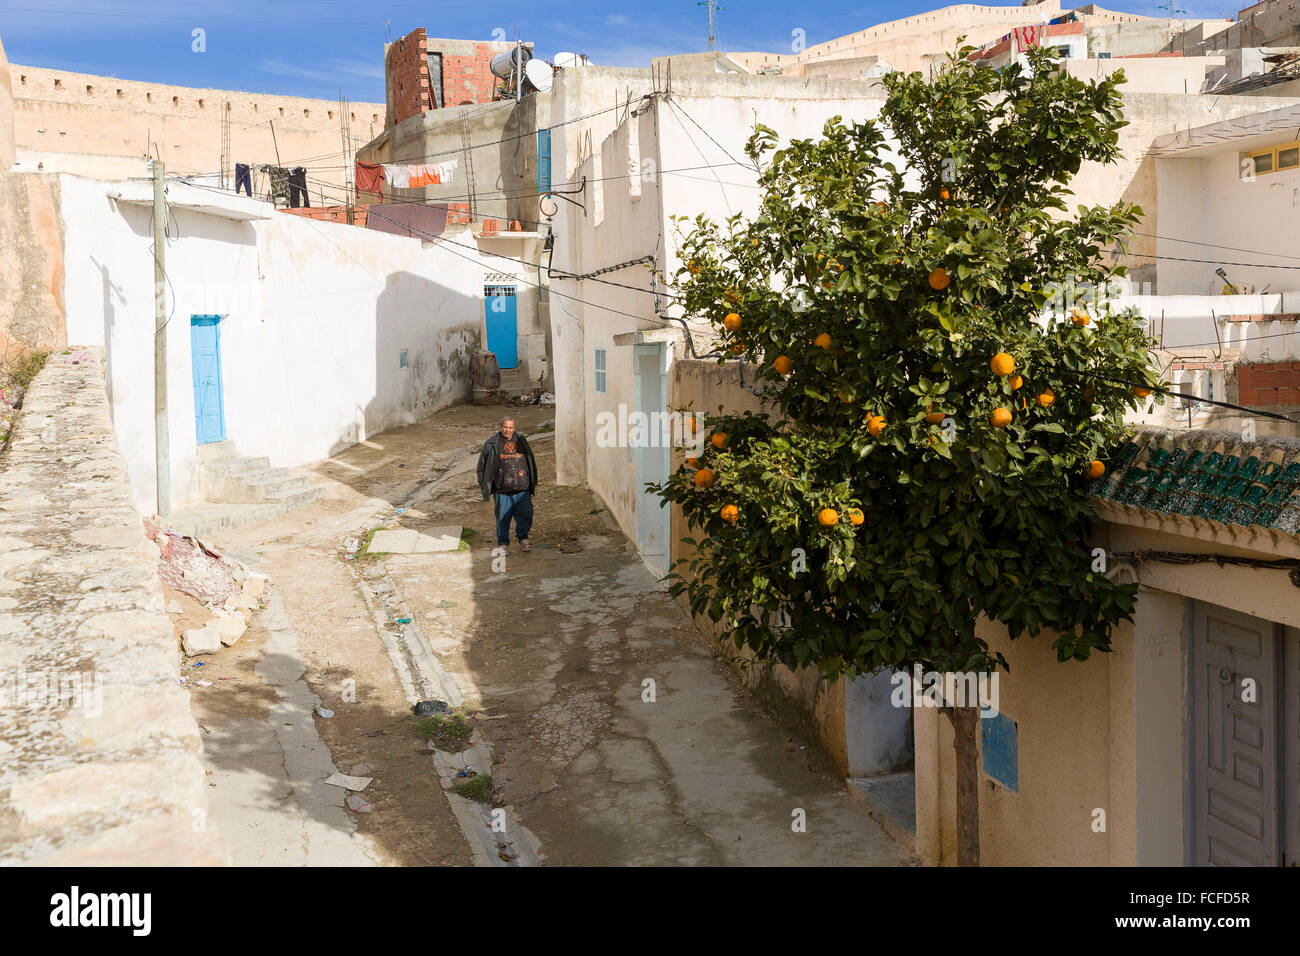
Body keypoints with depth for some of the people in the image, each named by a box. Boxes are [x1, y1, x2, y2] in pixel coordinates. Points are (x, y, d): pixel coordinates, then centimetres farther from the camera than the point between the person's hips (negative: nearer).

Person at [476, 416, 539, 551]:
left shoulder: (522, 441, 12)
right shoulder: (491, 444, 4)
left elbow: (531, 461, 21)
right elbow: (482, 464, 10)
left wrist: (533, 482, 20)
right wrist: (483, 483, 6)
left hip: (522, 488, 2)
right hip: (502, 489, -2)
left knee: (525, 515, -1)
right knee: (503, 517, 3)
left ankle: (523, 538, 18)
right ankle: (503, 543, 15)